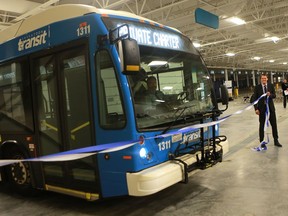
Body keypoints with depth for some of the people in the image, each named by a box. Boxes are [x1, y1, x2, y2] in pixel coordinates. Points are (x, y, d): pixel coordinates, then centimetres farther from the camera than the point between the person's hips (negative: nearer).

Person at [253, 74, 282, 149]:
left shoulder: (271, 86, 3)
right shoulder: (257, 87, -4)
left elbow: (274, 95, 3)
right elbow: (255, 98, -5)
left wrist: (270, 94, -20)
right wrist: (256, 109, -13)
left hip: (270, 107, 2)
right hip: (262, 108, -2)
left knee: (274, 124, 9)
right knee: (262, 125, 5)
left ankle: (276, 140, 22)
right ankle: (262, 142, 14)